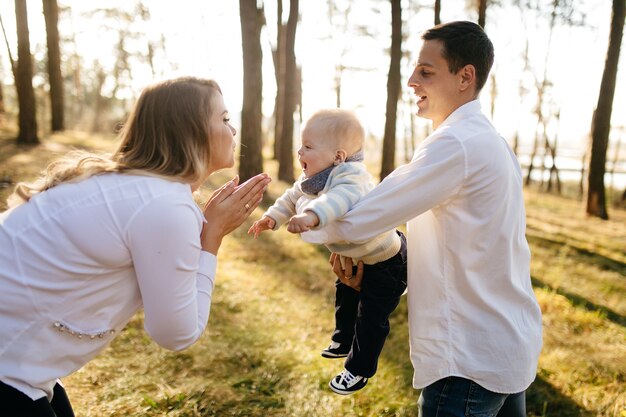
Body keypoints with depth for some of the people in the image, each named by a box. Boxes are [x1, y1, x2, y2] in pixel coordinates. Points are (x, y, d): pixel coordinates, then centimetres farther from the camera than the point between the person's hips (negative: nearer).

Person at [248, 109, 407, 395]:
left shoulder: (352, 176, -37)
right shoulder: (313, 179, -6)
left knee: (371, 318, 1)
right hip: (356, 258, 10)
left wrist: (312, 215, -76)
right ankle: (344, 342, 52)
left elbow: (342, 198, -60)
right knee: (345, 297, 27)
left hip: (386, 262, -9)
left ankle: (359, 370, 21)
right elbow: (293, 197, 11)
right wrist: (272, 217, -3)